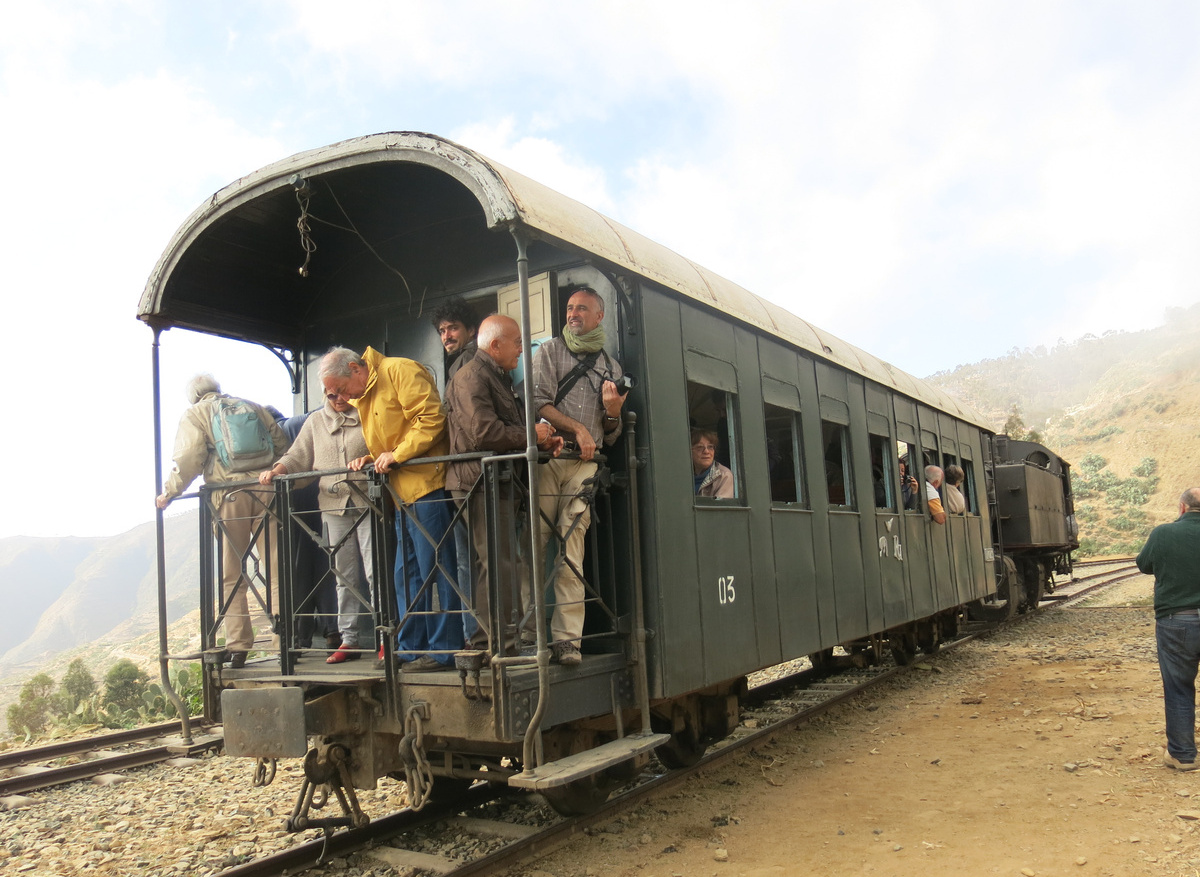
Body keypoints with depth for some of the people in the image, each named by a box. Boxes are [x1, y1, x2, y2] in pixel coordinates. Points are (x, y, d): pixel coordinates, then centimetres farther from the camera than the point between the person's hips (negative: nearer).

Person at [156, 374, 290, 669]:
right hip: (266, 492, 2)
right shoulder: (253, 407, 20)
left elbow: (188, 458, -2)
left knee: (232, 576, 6)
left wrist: (169, 492, 7)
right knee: (276, 567, 1)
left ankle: (238, 647, 5)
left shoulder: (194, 415, 11)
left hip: (228, 496, -2)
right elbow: (282, 444, 14)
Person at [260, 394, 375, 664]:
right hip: (333, 505, 4)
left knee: (376, 571, -9)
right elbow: (297, 457, 15)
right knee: (343, 576, 7)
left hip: (368, 502, -4)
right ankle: (349, 639, 13)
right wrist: (276, 471, -3)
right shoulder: (315, 421, 17)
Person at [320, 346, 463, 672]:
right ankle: (410, 648, 21)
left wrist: (397, 454, -16)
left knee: (434, 569, -6)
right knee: (406, 574, 13)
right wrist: (371, 457, 8)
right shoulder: (361, 396, 19)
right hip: (403, 493, 10)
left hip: (428, 486, -10)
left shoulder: (401, 370, -10)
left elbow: (431, 417, -18)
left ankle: (444, 650, 0)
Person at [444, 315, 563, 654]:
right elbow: (484, 432, -22)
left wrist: (544, 441, 6)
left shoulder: (500, 378, 25)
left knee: (502, 560, 10)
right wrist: (531, 435, -11)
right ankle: (494, 644, -6)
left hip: (500, 479, 10)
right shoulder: (471, 376, -9)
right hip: (480, 478, -10)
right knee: (497, 562, -10)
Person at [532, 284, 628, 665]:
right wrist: (577, 429, -8)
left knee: (571, 552, -6)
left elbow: (610, 436, 22)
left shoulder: (611, 368, 21)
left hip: (585, 465, 2)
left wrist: (613, 413, 1)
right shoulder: (550, 351, 14)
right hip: (547, 458, -1)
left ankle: (567, 638, -7)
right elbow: (539, 403, 0)